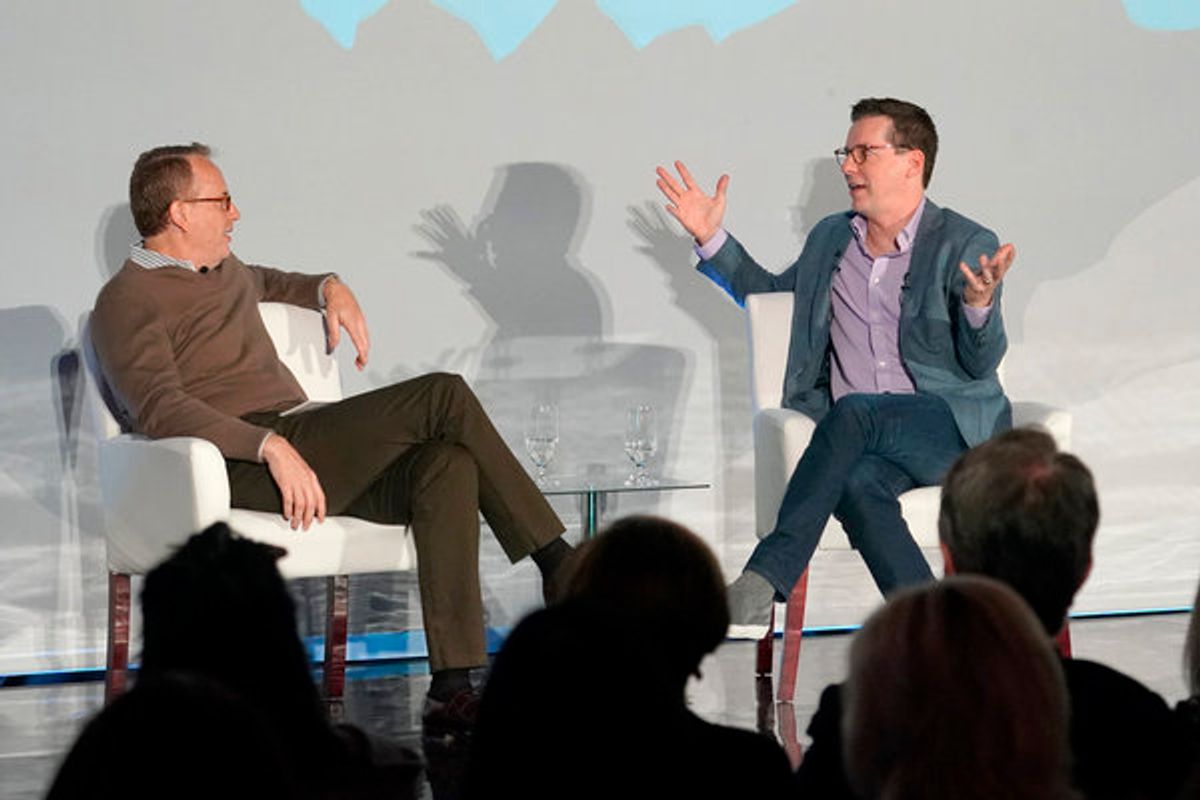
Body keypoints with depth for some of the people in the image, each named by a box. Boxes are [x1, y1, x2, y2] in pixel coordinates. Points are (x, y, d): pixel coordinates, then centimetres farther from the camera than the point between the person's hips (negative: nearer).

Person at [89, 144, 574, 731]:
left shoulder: (222, 271, 26)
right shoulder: (128, 302, -2)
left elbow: (263, 282, 53)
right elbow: (159, 409, -18)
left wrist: (330, 289, 31)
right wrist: (272, 447, -28)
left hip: (292, 452, 9)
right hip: (240, 466, -9)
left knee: (449, 464, -21)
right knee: (443, 396, -18)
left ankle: (451, 688, -28)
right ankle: (558, 563, -8)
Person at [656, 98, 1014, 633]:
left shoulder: (967, 246, 1)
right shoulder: (830, 239, 18)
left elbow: (982, 362, -7)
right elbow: (770, 294, 35)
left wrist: (979, 304, -29)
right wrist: (711, 238, 24)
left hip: (952, 427, -4)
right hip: (863, 439, 4)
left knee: (852, 411, -35)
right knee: (858, 486, -34)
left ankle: (764, 580, -36)